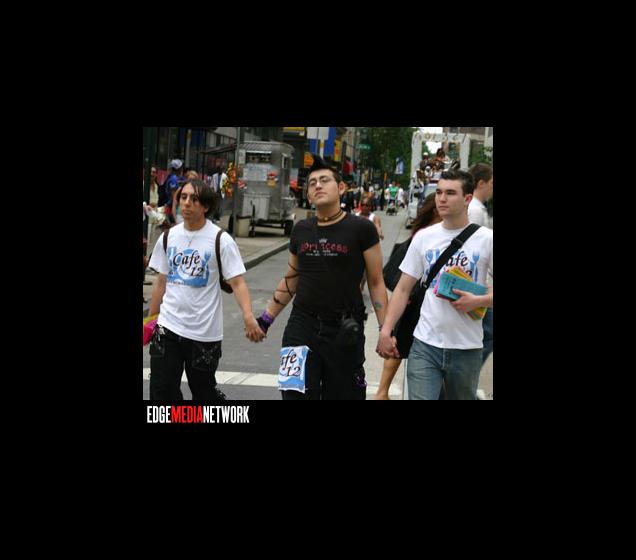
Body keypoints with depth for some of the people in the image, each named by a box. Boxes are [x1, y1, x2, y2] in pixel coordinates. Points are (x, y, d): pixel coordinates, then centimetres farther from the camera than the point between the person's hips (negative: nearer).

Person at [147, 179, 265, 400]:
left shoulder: (220, 240, -10)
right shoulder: (168, 237, 5)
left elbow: (237, 282, -14)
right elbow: (161, 282, 13)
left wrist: (248, 317, -30)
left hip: (204, 332, -4)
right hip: (168, 326, 4)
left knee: (204, 391, 9)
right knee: (161, 390, 0)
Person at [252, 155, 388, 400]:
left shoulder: (361, 229, -5)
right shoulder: (301, 230, 7)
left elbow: (376, 283, -4)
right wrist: (266, 318, 17)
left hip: (344, 331, -3)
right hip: (301, 327, 3)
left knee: (342, 393, 6)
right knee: (295, 393, 0)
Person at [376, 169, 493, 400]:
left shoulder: (486, 239, -3)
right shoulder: (423, 237, 4)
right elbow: (403, 289, 7)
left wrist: (479, 300, -17)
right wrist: (385, 330, -1)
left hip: (467, 348, 0)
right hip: (425, 345, 1)